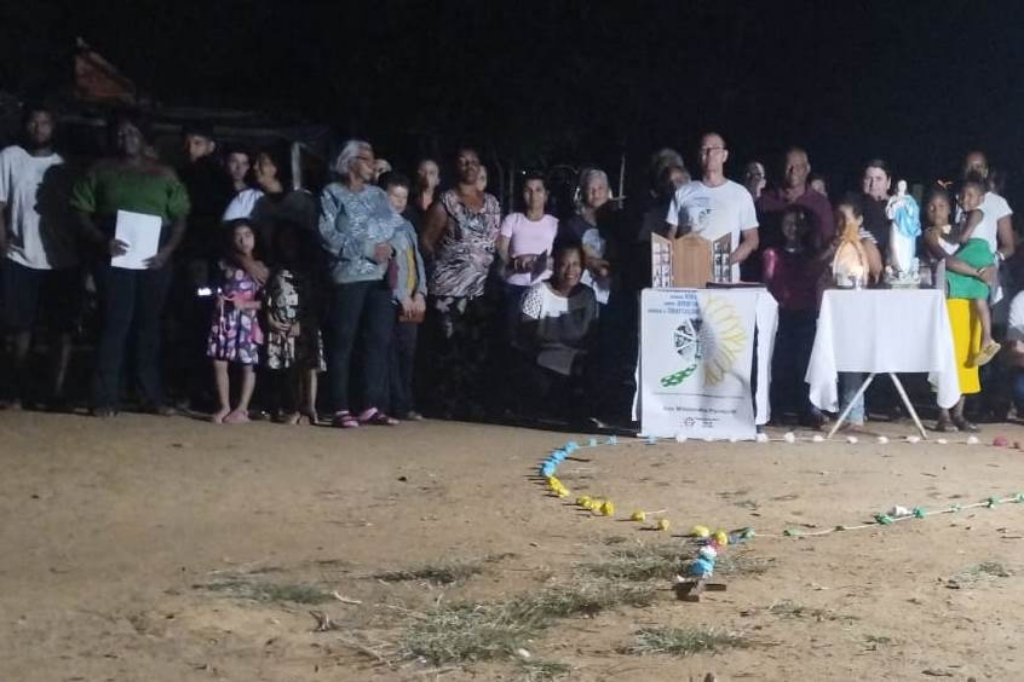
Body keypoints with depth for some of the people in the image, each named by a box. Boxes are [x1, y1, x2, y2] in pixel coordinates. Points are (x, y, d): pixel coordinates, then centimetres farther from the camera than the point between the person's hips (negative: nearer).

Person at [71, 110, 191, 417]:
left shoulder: (164, 174, 11)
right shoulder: (101, 170, 8)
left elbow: (179, 218, 9)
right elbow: (82, 212, 3)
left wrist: (168, 249, -7)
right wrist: (102, 240, -14)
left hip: (155, 259, 2)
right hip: (115, 258, -2)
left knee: (149, 326, 7)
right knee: (114, 325, -7)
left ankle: (153, 397, 11)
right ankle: (105, 398, -6)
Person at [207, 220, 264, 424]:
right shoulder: (226, 264, 7)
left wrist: (246, 304, -17)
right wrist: (217, 298, 0)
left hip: (246, 319, -3)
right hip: (224, 318, 4)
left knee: (248, 365, 0)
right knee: (219, 362, 1)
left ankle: (242, 409, 7)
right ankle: (224, 406, 11)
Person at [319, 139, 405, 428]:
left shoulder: (378, 194, 18)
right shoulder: (332, 193, 2)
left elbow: (399, 226, 13)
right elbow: (327, 234, -10)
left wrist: (391, 247, -8)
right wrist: (368, 249, -14)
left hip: (381, 276, 5)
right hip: (349, 275, -5)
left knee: (379, 340, 2)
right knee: (343, 342, -4)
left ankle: (372, 406, 7)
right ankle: (341, 409, -3)